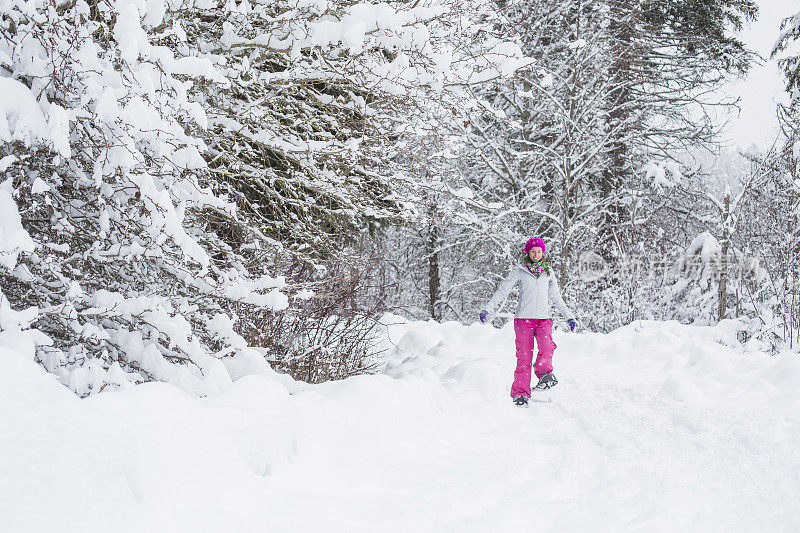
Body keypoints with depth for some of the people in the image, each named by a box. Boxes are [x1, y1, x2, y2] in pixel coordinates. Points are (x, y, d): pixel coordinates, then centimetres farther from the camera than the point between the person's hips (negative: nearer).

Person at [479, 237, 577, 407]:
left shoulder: (548, 271, 16)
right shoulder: (519, 270, 7)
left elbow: (556, 297, 23)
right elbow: (503, 290, 5)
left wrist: (568, 316, 20)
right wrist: (488, 309, -5)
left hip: (544, 318, 2)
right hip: (524, 317, -2)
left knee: (547, 347, -25)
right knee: (524, 355, -8)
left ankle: (544, 374, -1)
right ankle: (520, 394, -1)